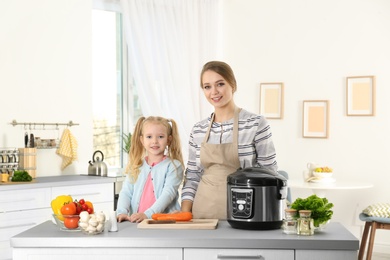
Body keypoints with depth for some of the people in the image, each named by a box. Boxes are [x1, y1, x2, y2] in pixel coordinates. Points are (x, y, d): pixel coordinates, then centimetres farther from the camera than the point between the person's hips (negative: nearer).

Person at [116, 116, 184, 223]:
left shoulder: (173, 166, 3)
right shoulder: (136, 166, 16)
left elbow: (168, 193, -9)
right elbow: (126, 192, 10)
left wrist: (147, 215, -21)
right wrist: (122, 212, -11)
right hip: (136, 222, 3)